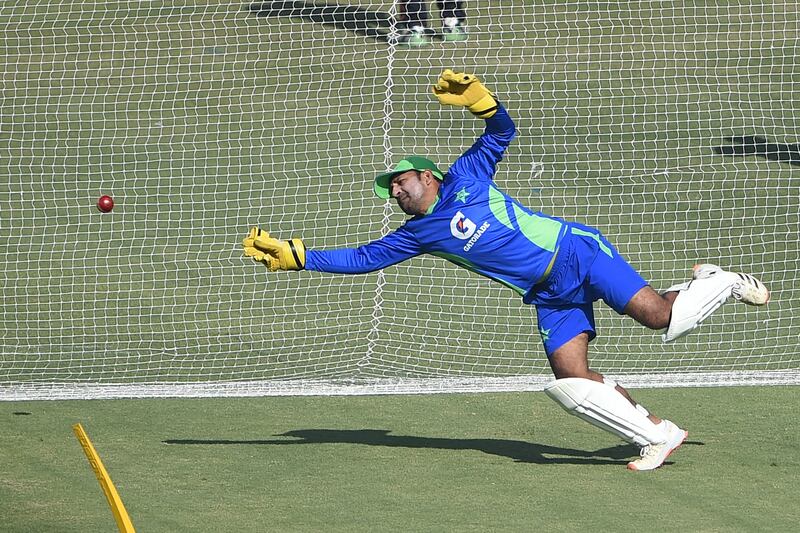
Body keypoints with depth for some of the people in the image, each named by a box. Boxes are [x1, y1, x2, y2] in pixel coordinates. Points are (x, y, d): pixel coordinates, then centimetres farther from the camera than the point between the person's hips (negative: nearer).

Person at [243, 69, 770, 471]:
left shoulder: (465, 178, 0)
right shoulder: (418, 235, 12)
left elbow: (502, 132, -5)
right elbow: (361, 258, 13)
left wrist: (477, 97, -24)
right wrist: (293, 255, 8)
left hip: (575, 251, -5)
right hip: (549, 295, 5)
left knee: (658, 315, -18)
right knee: (571, 379, -13)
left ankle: (721, 284, 12)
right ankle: (658, 433, -5)